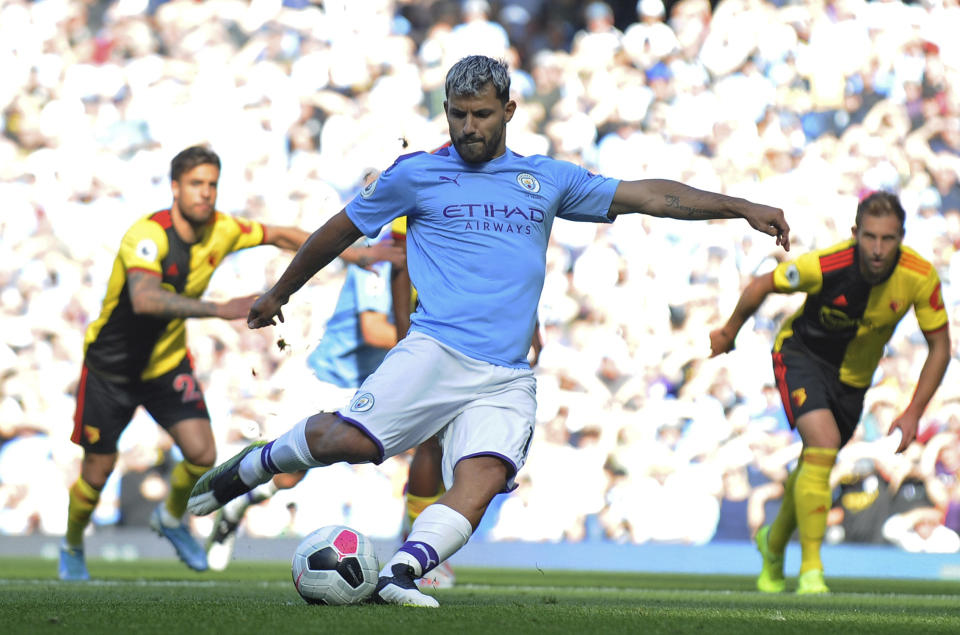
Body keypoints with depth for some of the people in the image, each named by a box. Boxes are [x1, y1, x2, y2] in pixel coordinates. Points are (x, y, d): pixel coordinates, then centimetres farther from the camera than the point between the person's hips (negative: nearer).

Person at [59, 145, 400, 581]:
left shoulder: (220, 230, -11)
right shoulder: (147, 235, -31)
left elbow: (279, 236, 7)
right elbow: (144, 299, -49)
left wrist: (353, 254, 6)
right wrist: (219, 309, -58)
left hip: (167, 365, 5)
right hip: (111, 369, -5)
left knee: (202, 454, -10)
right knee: (98, 471, 1)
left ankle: (171, 519, 22)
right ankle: (72, 549, 31)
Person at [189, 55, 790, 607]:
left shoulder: (547, 178, 17)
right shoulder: (417, 174, 10)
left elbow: (649, 195, 17)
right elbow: (340, 231, 22)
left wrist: (742, 207, 11)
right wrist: (279, 293, 30)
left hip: (509, 378, 3)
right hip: (437, 352, -2)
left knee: (482, 481, -22)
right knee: (345, 440, -20)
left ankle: (400, 573, -28)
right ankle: (253, 463, 6)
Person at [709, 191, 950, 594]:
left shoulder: (920, 277, -24)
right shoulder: (825, 266, -31)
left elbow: (939, 345, -10)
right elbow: (760, 286, -12)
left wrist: (913, 414, -16)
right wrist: (728, 333, 3)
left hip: (853, 377, 4)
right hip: (802, 356, -4)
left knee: (815, 465, 16)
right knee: (824, 445, -26)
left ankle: (774, 542, 45)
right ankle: (810, 570, -22)